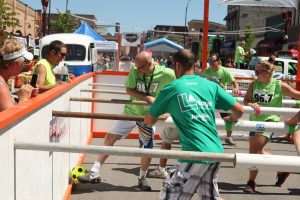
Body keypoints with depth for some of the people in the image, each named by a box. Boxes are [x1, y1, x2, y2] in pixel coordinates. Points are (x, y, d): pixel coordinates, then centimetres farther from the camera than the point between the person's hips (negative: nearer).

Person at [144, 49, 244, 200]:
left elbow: (148, 121, 7)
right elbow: (239, 110, 9)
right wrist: (231, 119, 32)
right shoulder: (211, 85, 9)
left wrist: (159, 114, 30)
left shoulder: (171, 88, -1)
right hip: (216, 151, 6)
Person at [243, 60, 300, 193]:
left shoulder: (279, 86, -8)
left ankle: (251, 182, 4)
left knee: (255, 150, -11)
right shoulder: (254, 84, 1)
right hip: (255, 121, 6)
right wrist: (251, 104, -26)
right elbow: (246, 100, -5)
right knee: (258, 152, 15)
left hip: (269, 120, -5)